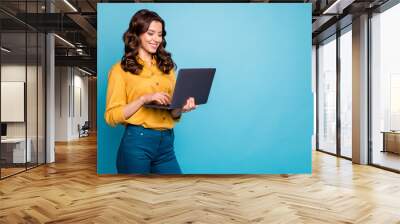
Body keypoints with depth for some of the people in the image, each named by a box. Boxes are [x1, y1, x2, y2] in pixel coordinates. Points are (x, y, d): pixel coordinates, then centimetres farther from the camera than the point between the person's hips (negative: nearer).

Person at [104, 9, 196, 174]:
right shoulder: (120, 70, -1)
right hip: (137, 143, -4)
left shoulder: (167, 67, 13)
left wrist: (181, 108, -6)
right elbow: (112, 116, -6)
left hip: (166, 143, 4)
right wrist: (144, 99, -17)